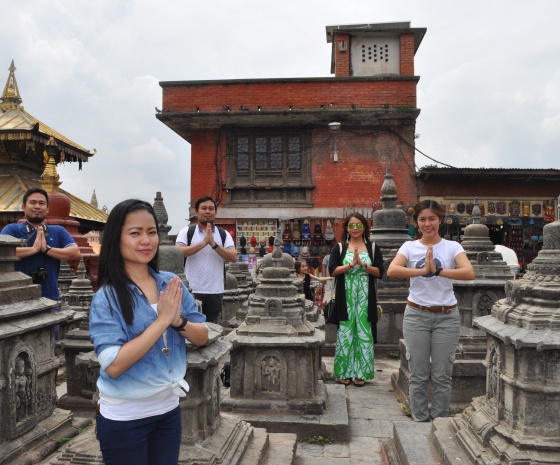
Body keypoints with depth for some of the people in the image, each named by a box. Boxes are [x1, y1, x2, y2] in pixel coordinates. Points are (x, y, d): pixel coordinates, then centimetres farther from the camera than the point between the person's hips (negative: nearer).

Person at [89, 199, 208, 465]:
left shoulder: (172, 284, -4)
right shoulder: (107, 297, -17)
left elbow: (202, 337, -1)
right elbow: (113, 365, -26)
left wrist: (178, 321, -21)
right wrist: (162, 320, -27)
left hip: (169, 407, 4)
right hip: (124, 416, -4)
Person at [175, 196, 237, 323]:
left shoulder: (224, 234, 5)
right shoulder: (186, 232, 1)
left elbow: (233, 257, -6)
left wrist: (214, 244, -18)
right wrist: (204, 242, -20)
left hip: (215, 291, 2)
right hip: (191, 290, -2)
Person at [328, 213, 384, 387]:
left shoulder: (373, 248, 8)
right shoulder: (339, 247, 6)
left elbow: (380, 273, 0)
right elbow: (332, 270, -5)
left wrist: (363, 264, -14)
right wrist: (351, 264, -16)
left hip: (365, 298, 1)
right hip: (345, 298, 0)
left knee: (364, 334, 2)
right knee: (345, 334, 2)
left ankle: (360, 373, 13)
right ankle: (345, 372, 12)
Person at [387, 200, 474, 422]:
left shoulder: (452, 247, 0)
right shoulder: (409, 247, 1)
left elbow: (469, 273, -18)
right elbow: (391, 271, -17)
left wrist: (437, 271, -31)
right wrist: (423, 270, -29)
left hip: (447, 316, 0)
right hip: (416, 315, 0)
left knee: (442, 375, 8)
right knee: (418, 375, 8)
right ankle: (420, 421, 23)